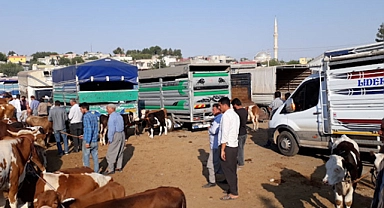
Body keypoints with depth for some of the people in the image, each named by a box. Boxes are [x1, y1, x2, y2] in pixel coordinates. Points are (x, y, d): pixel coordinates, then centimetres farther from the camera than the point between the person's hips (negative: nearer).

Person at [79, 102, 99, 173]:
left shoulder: (86, 117, -14)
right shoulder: (94, 116, 8)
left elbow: (89, 129, -21)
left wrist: (87, 142, -19)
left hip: (88, 141, -7)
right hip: (95, 141, 7)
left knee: (86, 157, 7)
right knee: (95, 157, 13)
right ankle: (96, 172, 20)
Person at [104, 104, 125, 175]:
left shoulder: (112, 117, -15)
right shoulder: (119, 116, 12)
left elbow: (111, 129, -19)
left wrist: (110, 139, -13)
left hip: (115, 135, -9)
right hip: (122, 134, 9)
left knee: (111, 153, -2)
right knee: (120, 152, 16)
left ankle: (110, 169, 1)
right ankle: (119, 167, 24)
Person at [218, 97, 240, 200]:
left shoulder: (226, 115, -15)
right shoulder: (235, 115, 13)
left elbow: (225, 134, -19)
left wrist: (222, 149, -18)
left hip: (228, 146, -9)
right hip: (234, 145, 9)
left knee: (227, 169, -1)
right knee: (232, 169, 15)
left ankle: (233, 193, 5)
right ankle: (233, 190, 23)